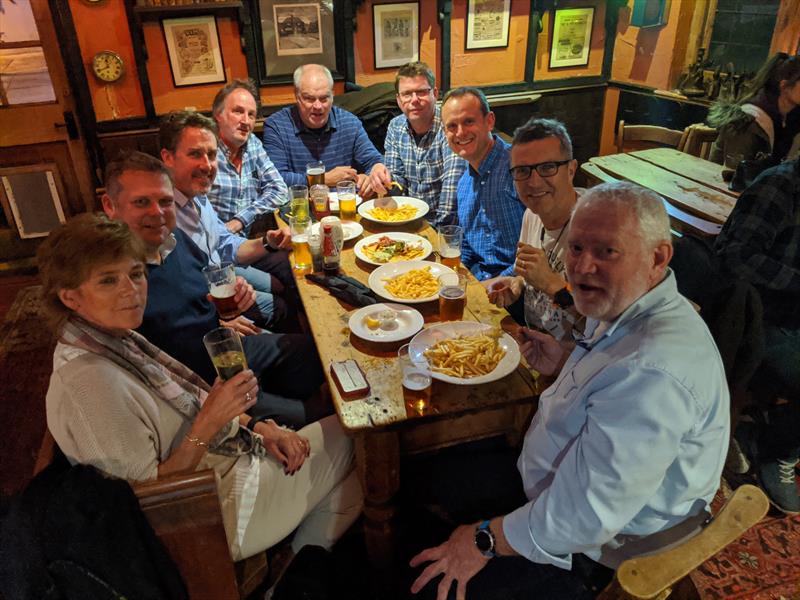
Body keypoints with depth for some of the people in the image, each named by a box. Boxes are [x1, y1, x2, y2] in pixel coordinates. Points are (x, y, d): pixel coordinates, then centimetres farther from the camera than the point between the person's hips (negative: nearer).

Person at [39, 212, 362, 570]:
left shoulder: (118, 339, -1)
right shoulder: (92, 383, -30)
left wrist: (258, 428, -3)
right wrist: (210, 423, -32)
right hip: (220, 514, -8)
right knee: (350, 441, 2)